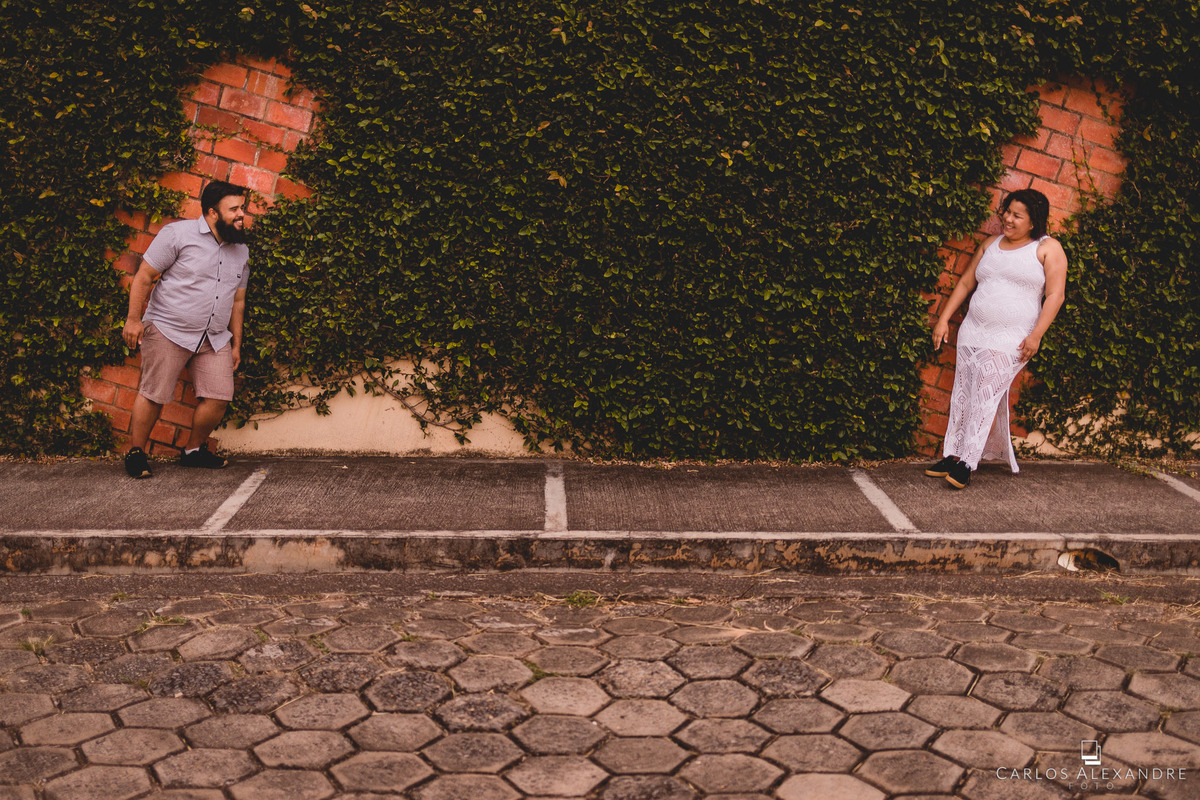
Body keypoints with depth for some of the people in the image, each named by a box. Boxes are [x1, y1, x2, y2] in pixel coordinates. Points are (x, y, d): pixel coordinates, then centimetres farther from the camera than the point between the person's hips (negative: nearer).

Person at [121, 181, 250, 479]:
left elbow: (237, 300, 20)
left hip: (215, 338, 6)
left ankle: (194, 450, 18)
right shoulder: (178, 234, -6)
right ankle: (135, 453, 14)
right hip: (168, 331, -5)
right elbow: (144, 276, -6)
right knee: (153, 395, -3)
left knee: (219, 397, -2)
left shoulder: (241, 250, 13)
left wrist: (236, 343, 19)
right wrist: (133, 319, -13)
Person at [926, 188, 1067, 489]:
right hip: (973, 332, 5)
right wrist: (944, 319, 12)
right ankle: (953, 456, 8)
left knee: (986, 395, -14)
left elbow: (1055, 295, -6)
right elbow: (965, 283, 19)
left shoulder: (1048, 248, 0)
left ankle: (967, 464, -14)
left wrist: (1036, 335, -15)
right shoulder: (991, 244, 15)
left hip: (1011, 339, -5)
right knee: (963, 395, 2)